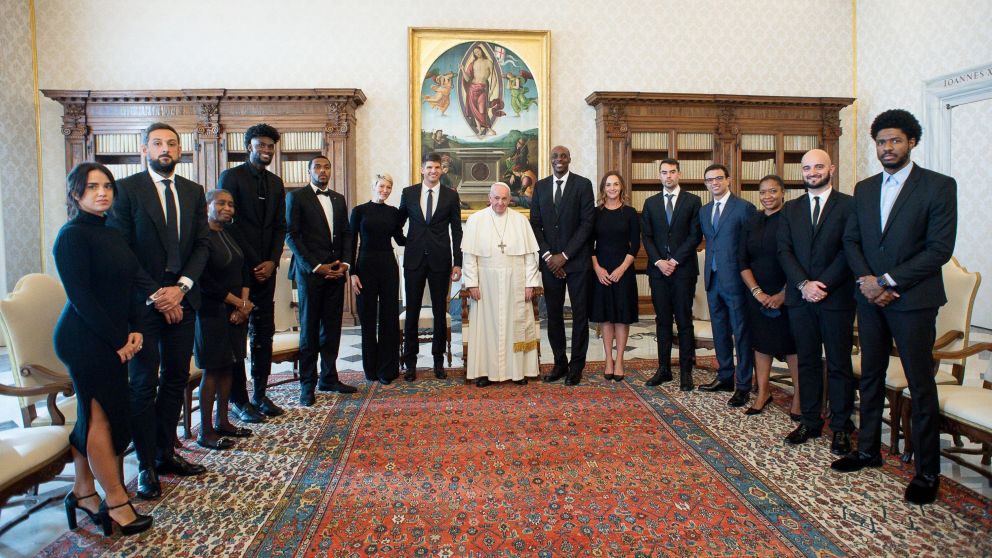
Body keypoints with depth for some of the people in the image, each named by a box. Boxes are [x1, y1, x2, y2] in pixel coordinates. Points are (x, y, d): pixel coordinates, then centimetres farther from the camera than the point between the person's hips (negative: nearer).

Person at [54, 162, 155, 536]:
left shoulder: (110, 233, 13)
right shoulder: (72, 235, -11)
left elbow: (136, 280, 7)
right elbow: (80, 296, -16)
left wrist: (136, 329, -5)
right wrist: (118, 340, -13)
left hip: (112, 339, 8)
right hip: (85, 340, -8)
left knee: (96, 415, 14)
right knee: (104, 416, -1)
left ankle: (83, 491, 26)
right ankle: (116, 501, 9)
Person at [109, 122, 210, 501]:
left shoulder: (193, 192, 10)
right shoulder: (126, 189, -3)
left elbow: (202, 245, 6)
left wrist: (181, 287, -8)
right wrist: (154, 295, -12)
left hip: (181, 299, 5)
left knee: (176, 380, 10)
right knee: (144, 384, 1)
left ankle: (165, 454, 22)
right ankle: (146, 466, 11)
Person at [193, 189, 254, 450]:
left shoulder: (232, 233, 11)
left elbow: (245, 270, 11)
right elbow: (205, 281, -16)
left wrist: (244, 303, -3)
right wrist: (239, 303, -10)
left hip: (238, 309, 7)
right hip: (212, 312, -7)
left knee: (227, 367, 12)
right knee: (212, 370, -1)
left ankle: (222, 422, 23)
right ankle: (206, 431, 8)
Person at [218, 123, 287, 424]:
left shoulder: (276, 183, 14)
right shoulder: (231, 177, -3)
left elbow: (280, 226, 12)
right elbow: (226, 224, -7)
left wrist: (272, 261, -2)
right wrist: (251, 266, -10)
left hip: (266, 268, 5)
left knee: (264, 334, 8)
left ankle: (260, 394, 17)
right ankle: (239, 400, 9)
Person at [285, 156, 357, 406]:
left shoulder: (339, 199, 17)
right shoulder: (296, 197, 1)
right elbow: (291, 235, -5)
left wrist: (345, 263, 0)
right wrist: (316, 267, -11)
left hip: (336, 272, 5)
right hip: (310, 272, -4)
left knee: (332, 327, 7)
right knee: (309, 328, 0)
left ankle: (329, 378, 15)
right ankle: (307, 384, 7)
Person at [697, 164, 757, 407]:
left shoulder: (744, 207, -7)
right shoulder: (704, 211, 14)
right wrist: (709, 266, 9)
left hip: (735, 278, -7)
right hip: (713, 278, 7)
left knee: (741, 333, 0)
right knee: (720, 331, 15)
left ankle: (744, 385, 8)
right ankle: (725, 377, 27)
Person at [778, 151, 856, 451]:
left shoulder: (848, 205, -1)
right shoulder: (791, 209, 11)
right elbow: (784, 250, 4)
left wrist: (822, 285, -14)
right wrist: (803, 284, -10)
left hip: (836, 298, -4)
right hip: (800, 298, 4)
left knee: (839, 364, 4)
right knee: (807, 362, 10)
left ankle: (841, 427, 14)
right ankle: (810, 421, 19)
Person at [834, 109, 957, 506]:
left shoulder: (939, 186, -5)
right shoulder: (864, 189, 11)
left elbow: (940, 248, -12)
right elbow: (851, 240, 9)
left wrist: (889, 281, -16)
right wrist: (865, 279, -8)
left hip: (913, 300, -5)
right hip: (870, 298, 5)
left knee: (921, 385, 2)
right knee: (871, 377, 13)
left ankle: (928, 471, 13)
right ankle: (868, 450, 27)